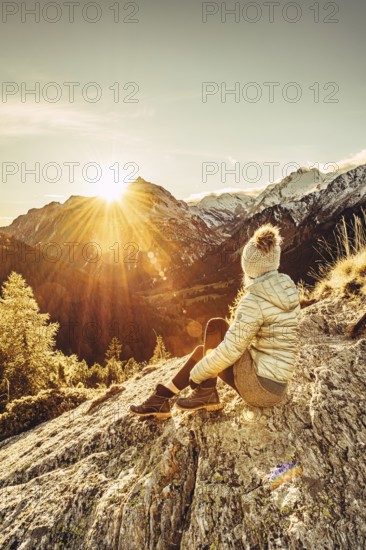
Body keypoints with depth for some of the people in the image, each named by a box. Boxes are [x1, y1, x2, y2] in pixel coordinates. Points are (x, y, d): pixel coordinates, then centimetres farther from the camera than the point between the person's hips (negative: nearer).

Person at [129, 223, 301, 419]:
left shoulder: (254, 300, -22)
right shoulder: (287, 288, 3)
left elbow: (230, 351, -22)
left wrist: (195, 375, -9)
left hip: (261, 386, -9)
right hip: (277, 385, 9)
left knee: (216, 325, -7)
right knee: (203, 351, 13)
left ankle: (206, 393, 2)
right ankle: (162, 398, 13)